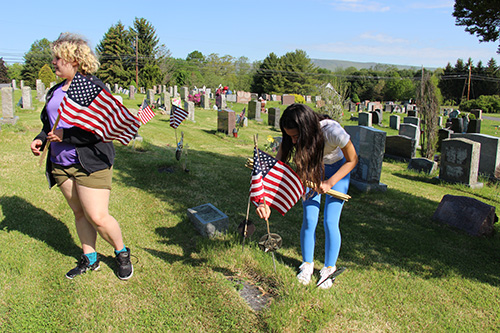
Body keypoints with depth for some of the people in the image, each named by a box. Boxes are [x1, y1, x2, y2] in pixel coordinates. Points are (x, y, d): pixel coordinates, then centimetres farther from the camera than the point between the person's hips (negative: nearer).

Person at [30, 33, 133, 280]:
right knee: (79, 213, 15)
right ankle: (89, 259, 30)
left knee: (98, 217, -6)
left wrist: (65, 135, -20)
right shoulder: (55, 91, 14)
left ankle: (122, 253, 19)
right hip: (61, 164, 7)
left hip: (91, 162, -7)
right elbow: (50, 123, 24)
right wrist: (41, 139, 3)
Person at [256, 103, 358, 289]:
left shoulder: (333, 131, -39)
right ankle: (307, 264, 19)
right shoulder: (290, 139, -30)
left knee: (330, 222, -7)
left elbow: (352, 160, -20)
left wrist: (329, 183, -29)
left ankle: (329, 269, 15)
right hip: (312, 168, 2)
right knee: (309, 220, -4)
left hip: (338, 170, -2)